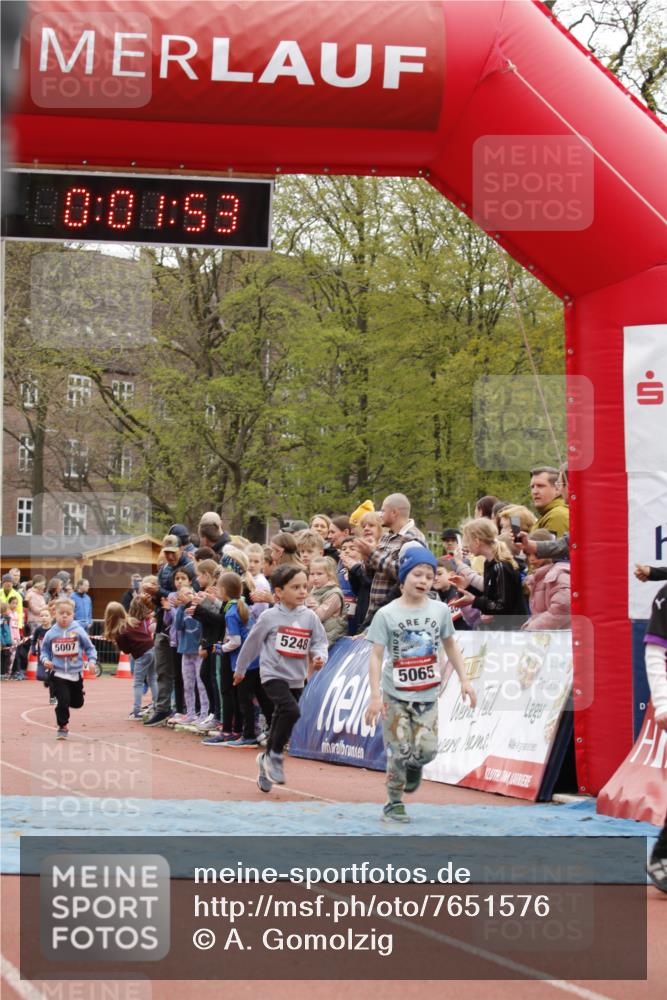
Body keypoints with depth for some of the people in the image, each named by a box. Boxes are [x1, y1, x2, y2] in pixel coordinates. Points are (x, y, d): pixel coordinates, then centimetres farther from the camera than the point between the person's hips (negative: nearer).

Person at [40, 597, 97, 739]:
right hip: (57, 673, -1)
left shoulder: (78, 631, -7)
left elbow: (89, 647, 0)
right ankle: (63, 726, 6)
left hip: (75, 673, 1)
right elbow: (45, 650, 8)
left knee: (77, 703, 13)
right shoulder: (51, 633, -4)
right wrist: (45, 660, -11)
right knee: (63, 701, -12)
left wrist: (92, 660, -15)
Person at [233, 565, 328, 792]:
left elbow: (320, 642, 5)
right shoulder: (270, 617, -8)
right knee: (291, 710, -25)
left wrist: (319, 657, -18)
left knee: (280, 722, 12)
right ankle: (275, 756, -9)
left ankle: (267, 762, 29)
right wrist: (240, 669, 14)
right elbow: (252, 643, 4)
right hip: (273, 674, -4)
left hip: (297, 678, 4)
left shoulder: (310, 617, 1)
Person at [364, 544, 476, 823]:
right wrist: (375, 696, -15)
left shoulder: (440, 611, 1)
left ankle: (414, 766, 30)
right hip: (396, 695, -2)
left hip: (427, 695, 2)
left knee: (427, 750, -6)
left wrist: (464, 680, 8)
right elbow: (376, 656, -9)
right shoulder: (386, 614, -8)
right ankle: (394, 803, 13)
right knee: (399, 752, -3)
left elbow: (450, 647, 14)